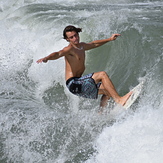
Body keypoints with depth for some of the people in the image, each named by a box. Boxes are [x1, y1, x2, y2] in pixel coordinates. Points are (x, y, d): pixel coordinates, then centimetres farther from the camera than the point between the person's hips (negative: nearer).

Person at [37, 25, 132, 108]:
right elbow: (58, 54, -31)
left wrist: (110, 39, 41)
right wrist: (46, 58, -51)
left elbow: (94, 44, 34)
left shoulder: (82, 46, 15)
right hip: (73, 84, -10)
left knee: (107, 90, 13)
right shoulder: (70, 49, -11)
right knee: (102, 74, -17)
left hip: (80, 84, 10)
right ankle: (119, 100, -17)